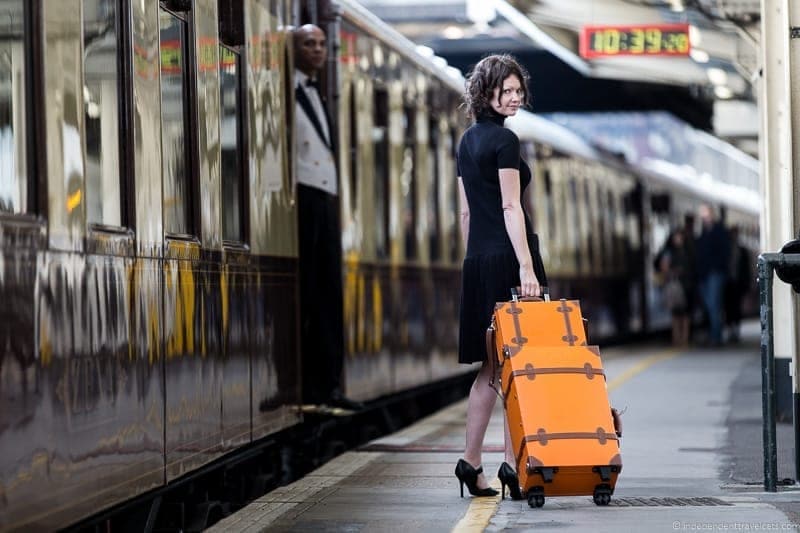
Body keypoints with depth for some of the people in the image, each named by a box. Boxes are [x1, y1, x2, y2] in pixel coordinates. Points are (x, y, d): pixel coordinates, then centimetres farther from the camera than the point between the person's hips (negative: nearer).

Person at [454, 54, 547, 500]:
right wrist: (526, 266, -21)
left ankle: (471, 461, 9)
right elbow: (510, 207, -17)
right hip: (507, 258, -8)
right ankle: (513, 462, -6)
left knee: (492, 364, 11)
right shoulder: (504, 140, -10)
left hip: (477, 262, 8)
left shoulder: (468, 141, 16)